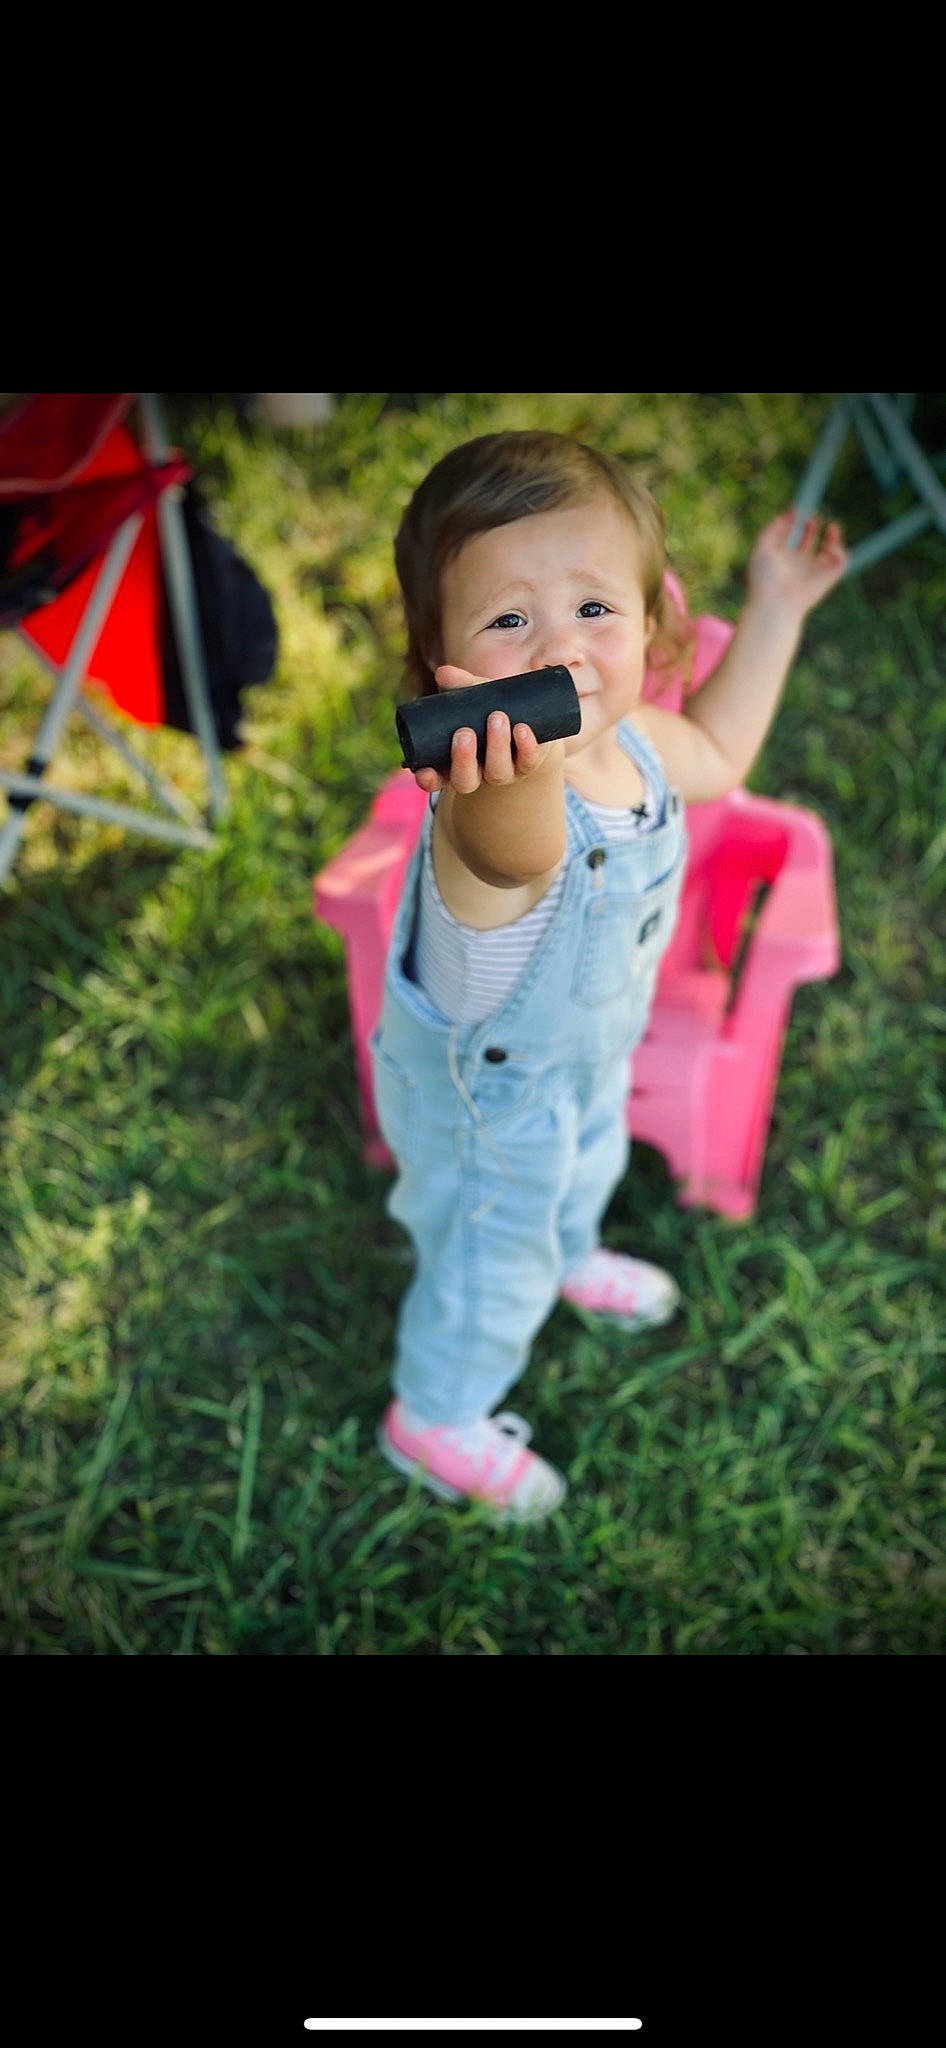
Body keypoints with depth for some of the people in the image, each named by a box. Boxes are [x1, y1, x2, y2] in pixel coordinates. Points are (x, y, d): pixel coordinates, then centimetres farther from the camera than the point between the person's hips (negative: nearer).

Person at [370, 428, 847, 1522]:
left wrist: (773, 609, 2)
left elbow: (715, 755, 5)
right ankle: (437, 1417, 48)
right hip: (489, 1094, -7)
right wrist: (520, 780, -94)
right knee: (491, 1262, 18)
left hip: (586, 1047, 8)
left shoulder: (627, 737, -19)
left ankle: (570, 1257, 72)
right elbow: (515, 855, -71)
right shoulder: (503, 810, -45)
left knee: (586, 1168, 37)